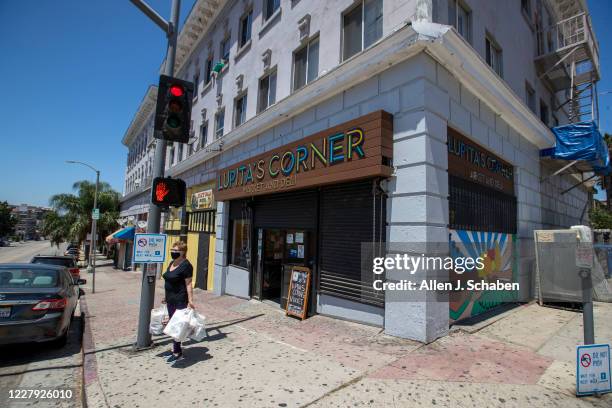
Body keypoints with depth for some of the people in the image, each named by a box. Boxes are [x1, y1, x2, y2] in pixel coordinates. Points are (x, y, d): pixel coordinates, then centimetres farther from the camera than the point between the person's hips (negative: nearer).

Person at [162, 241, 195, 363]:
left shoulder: (186, 265, -16)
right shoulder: (172, 263, 10)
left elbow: (188, 284, -18)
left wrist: (190, 300, -22)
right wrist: (166, 297, 22)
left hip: (180, 300, -9)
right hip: (171, 299, 9)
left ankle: (177, 353, 10)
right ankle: (176, 349, 29)